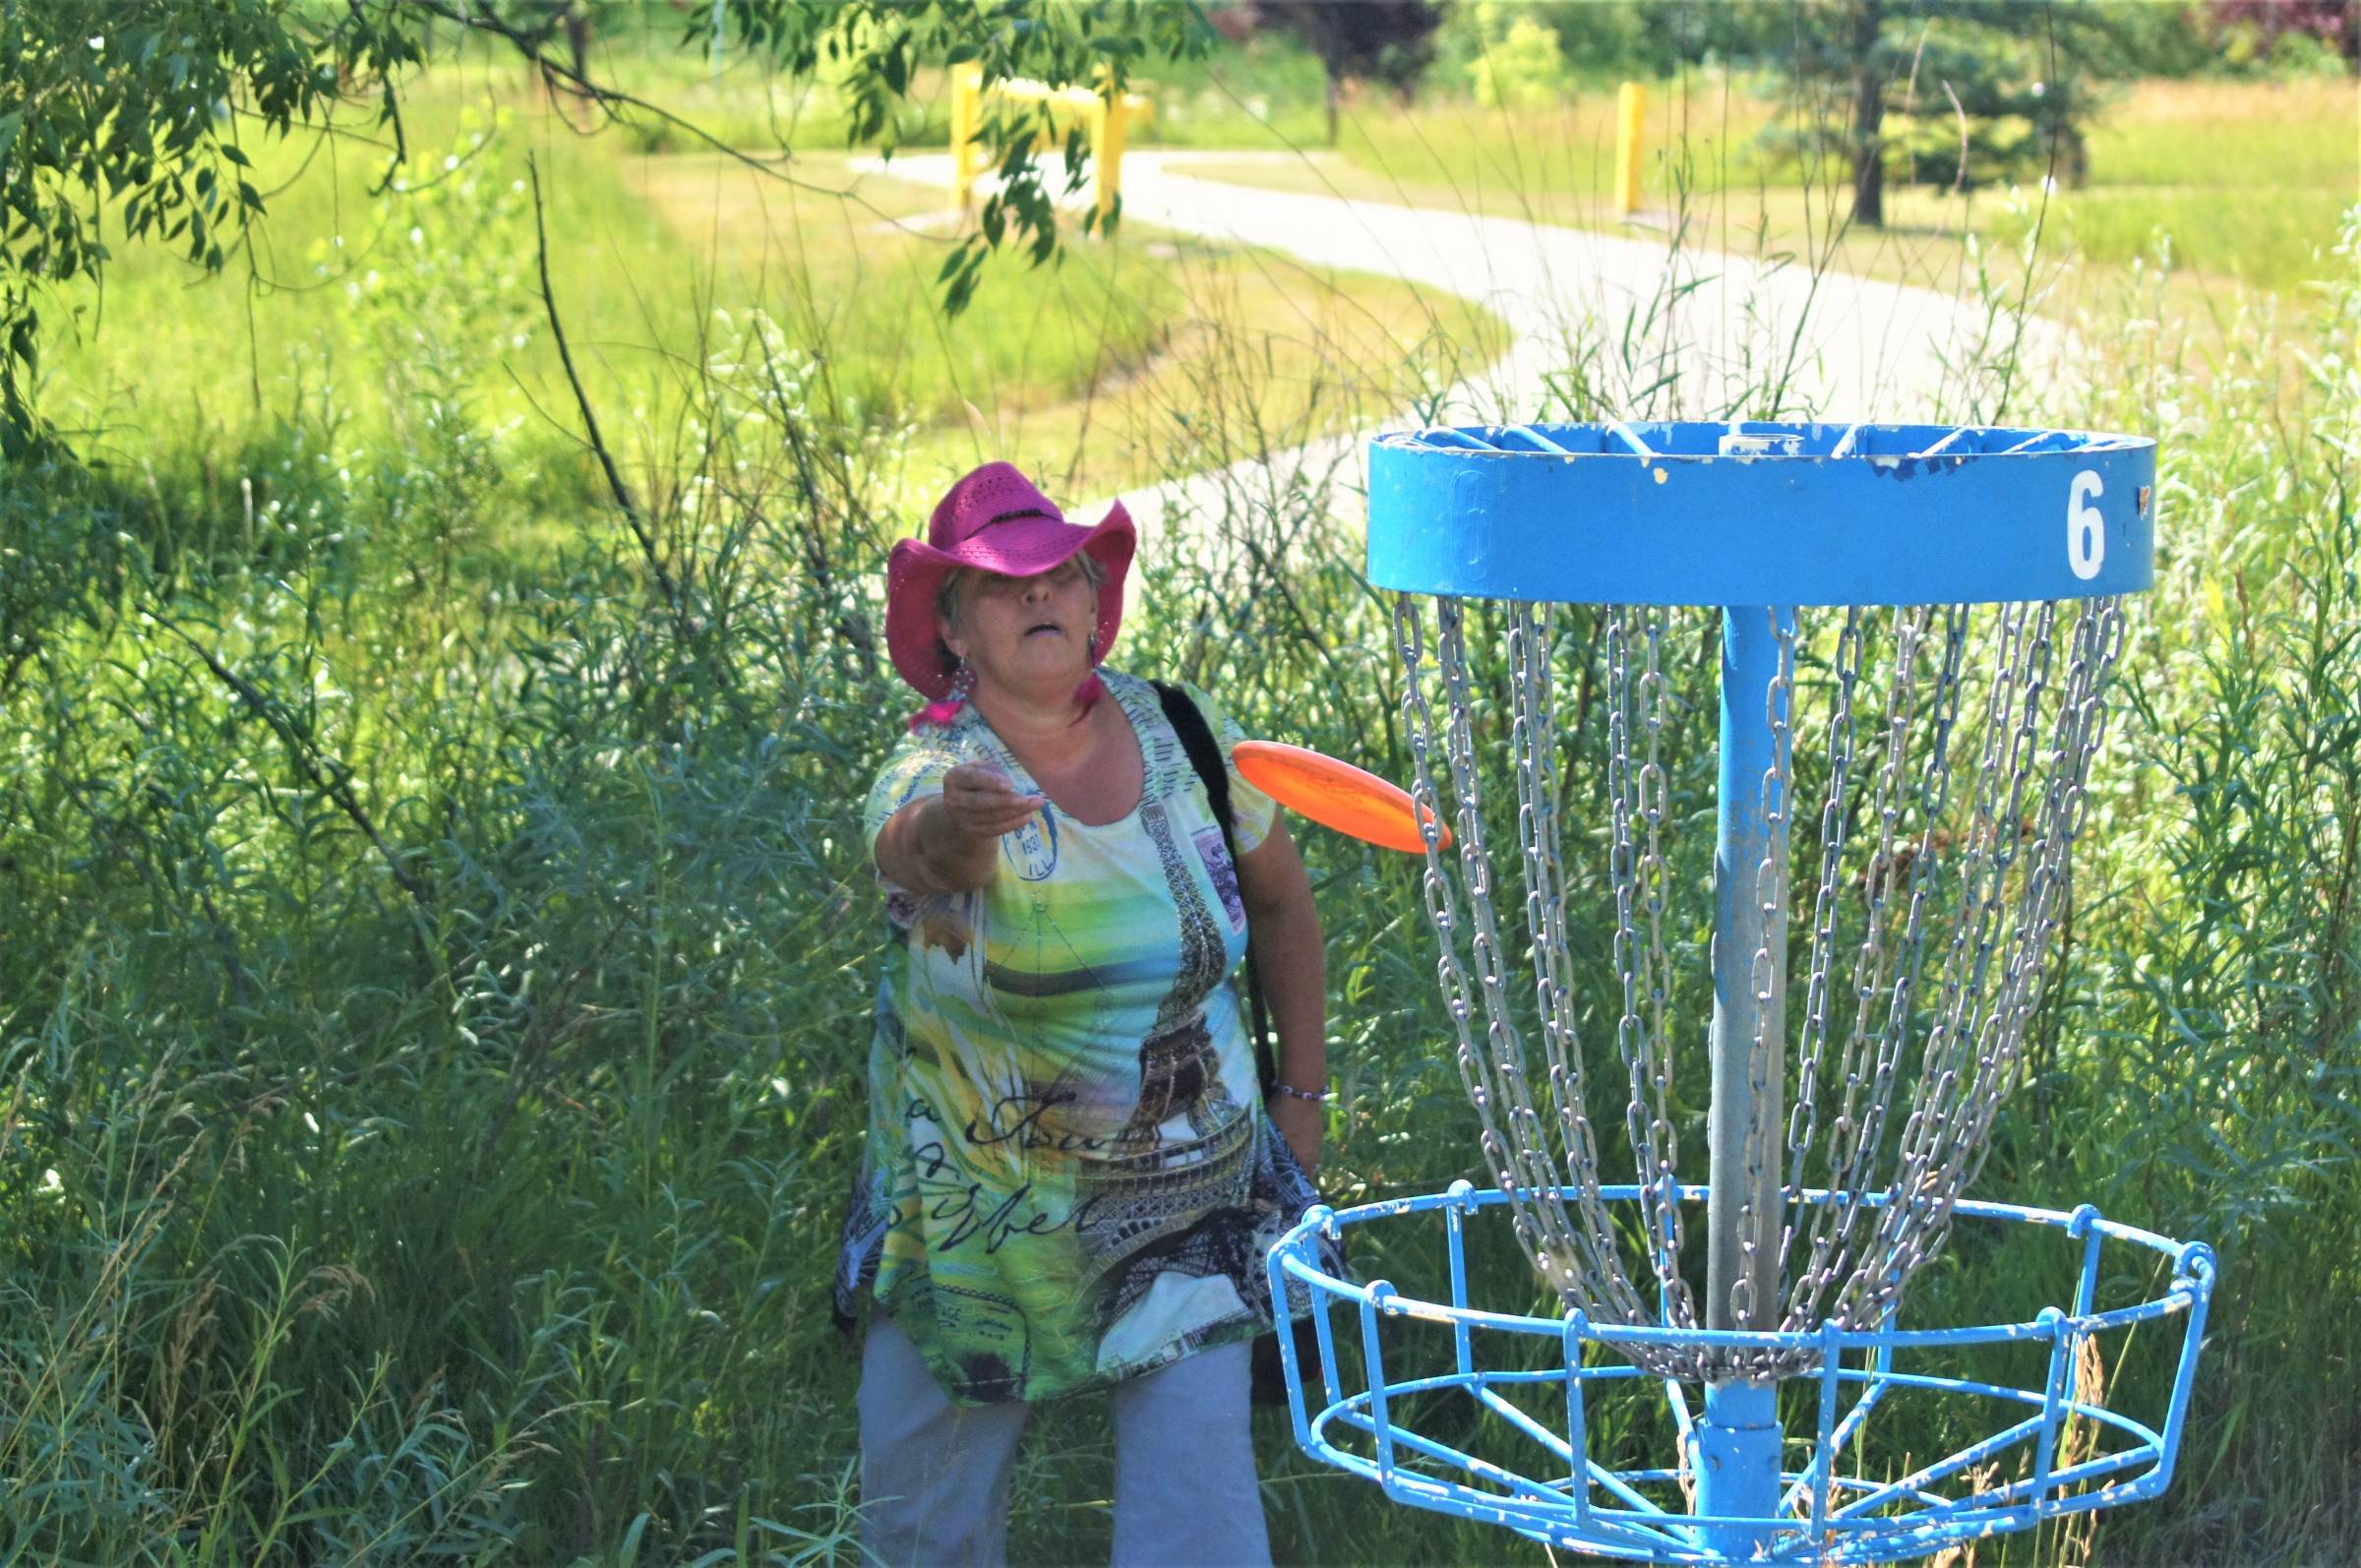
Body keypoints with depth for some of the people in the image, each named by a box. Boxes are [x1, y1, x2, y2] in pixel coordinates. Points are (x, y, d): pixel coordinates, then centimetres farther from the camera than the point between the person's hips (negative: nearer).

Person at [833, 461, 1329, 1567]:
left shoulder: (1182, 732, -6)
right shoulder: (935, 772, -17)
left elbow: (1278, 896, 11)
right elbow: (920, 848, -43)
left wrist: (1303, 1090, 9)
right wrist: (954, 831, -67)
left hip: (1190, 1201, 1)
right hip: (979, 1208, -1)